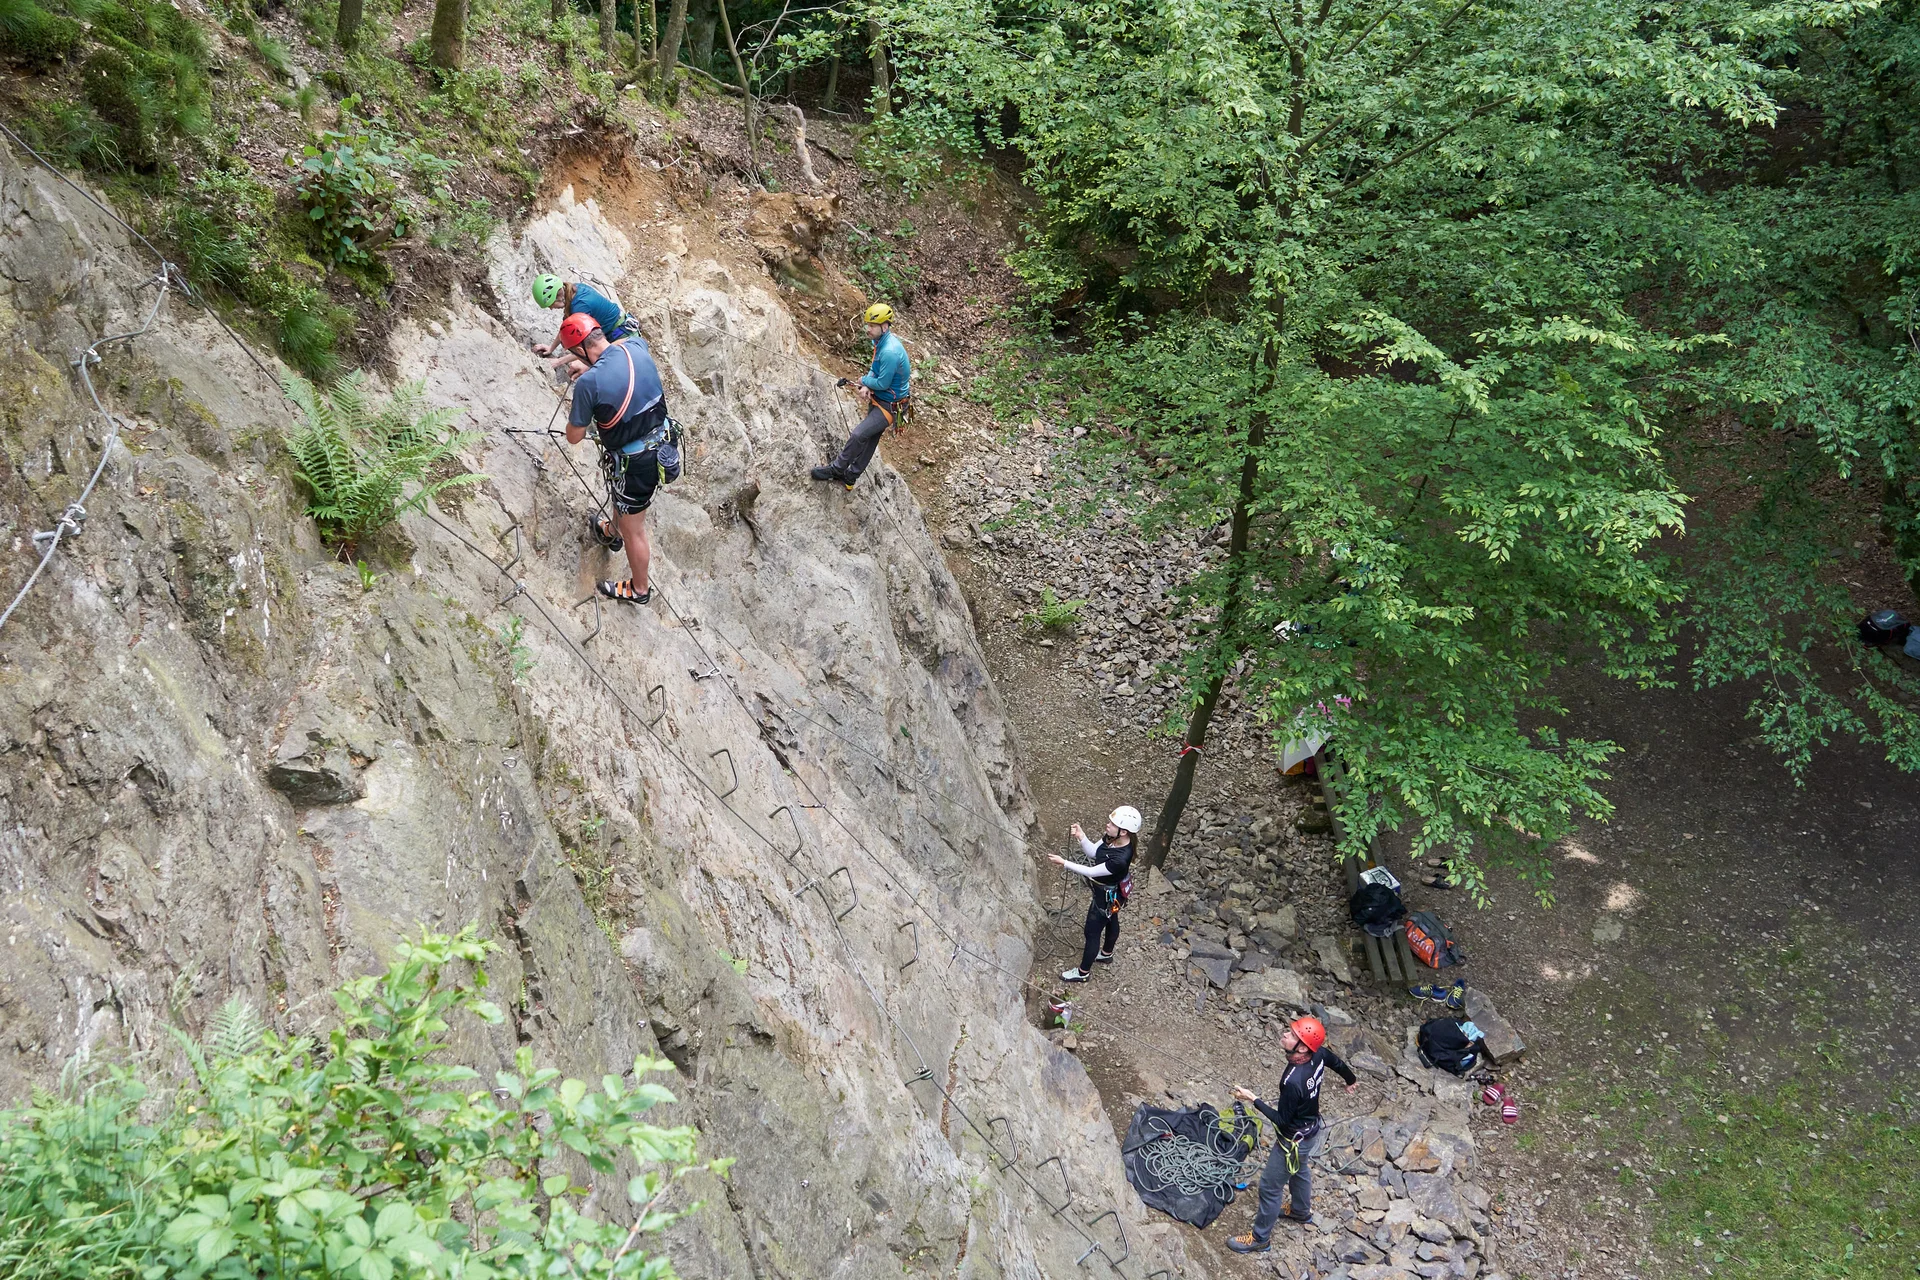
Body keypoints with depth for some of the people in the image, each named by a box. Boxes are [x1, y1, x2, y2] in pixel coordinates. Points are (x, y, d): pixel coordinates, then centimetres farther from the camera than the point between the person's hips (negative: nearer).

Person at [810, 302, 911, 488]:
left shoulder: (890, 352, -31)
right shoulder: (881, 341, 0)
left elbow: (882, 383, -26)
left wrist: (864, 381, -7)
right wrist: (866, 387, -8)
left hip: (889, 406, -9)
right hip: (878, 399, 9)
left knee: (858, 435, -11)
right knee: (870, 439, 18)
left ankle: (837, 469, 5)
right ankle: (850, 476, 29)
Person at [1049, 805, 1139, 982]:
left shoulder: (1120, 859, -43)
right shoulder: (1113, 839, -19)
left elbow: (1091, 872, -33)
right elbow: (1093, 852, -8)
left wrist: (1064, 863, -31)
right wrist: (1081, 837, -27)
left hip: (1106, 898, -8)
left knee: (1092, 933, 14)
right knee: (1111, 921, 32)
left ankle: (1083, 972, 36)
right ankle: (1106, 954, 59)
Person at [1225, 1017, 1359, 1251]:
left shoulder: (1293, 1082, -41)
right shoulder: (1319, 1054, -18)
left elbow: (1282, 1120, -28)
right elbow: (1338, 1063, 5)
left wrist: (1253, 1100, -24)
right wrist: (1352, 1080, 27)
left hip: (1294, 1140, -8)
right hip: (1311, 1128, 8)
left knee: (1270, 1187, 11)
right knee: (1300, 1170, 33)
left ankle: (1259, 1238, 29)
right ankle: (1302, 1212, 59)